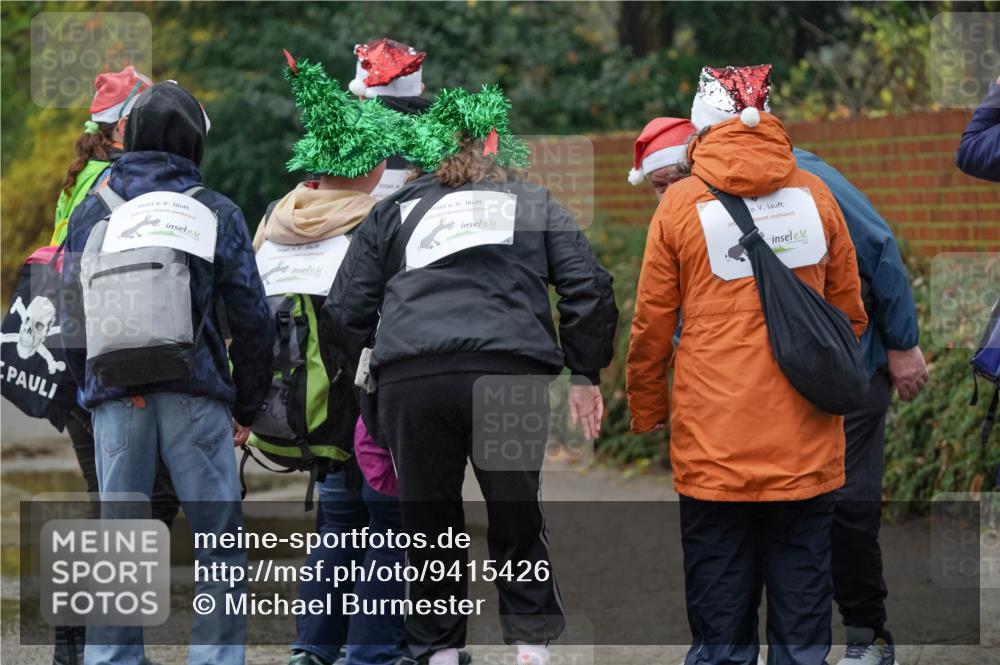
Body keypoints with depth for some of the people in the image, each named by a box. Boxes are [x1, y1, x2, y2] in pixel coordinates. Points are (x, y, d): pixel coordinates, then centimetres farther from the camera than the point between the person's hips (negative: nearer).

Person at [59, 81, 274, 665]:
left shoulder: (91, 213, 8)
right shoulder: (217, 212, 1)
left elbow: (71, 316, 8)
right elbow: (252, 317, 0)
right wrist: (248, 407, 9)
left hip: (115, 398, 3)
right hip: (195, 396, -2)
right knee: (219, 538, 2)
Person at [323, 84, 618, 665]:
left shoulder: (394, 211, 24)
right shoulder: (534, 205, 22)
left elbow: (345, 311, 18)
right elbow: (589, 286, 12)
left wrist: (370, 367, 32)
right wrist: (587, 375, 18)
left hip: (409, 381, 1)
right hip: (508, 373, -1)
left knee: (429, 526, 12)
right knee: (517, 519, 11)